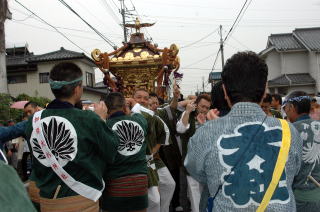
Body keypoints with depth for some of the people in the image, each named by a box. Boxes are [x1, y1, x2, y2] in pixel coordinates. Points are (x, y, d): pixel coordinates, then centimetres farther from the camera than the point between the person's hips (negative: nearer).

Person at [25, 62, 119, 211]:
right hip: (83, 199, -4)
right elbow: (111, 153, -9)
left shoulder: (34, 120, -9)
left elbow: (37, 159, 6)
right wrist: (101, 119, 1)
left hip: (47, 199, 4)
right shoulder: (89, 120, -21)